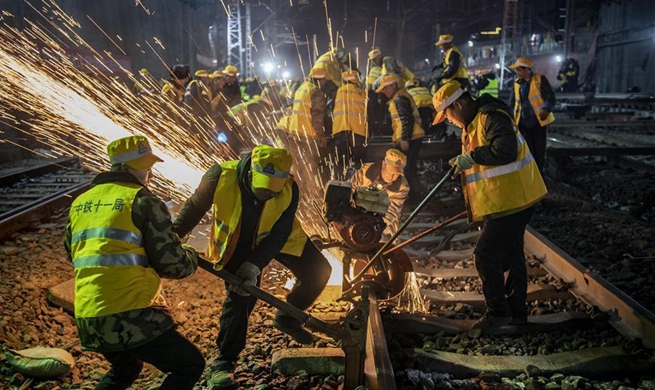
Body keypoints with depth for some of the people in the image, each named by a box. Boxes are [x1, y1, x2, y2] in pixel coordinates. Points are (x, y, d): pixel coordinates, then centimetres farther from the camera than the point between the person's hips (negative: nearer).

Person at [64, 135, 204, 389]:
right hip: (132, 318, -7)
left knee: (124, 369, 33)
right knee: (190, 365, 10)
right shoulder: (143, 201, -7)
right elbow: (173, 265, -9)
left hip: (88, 319, 8)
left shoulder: (79, 203, 13)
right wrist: (192, 257, 13)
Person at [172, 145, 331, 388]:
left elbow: (279, 235, -25)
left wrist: (254, 265, -33)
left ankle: (287, 319, 20)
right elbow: (195, 207, -15)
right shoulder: (222, 175, -33)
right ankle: (224, 362, 10)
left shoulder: (289, 190, -29)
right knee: (238, 297, -8)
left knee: (318, 271, -1)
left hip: (276, 239, 2)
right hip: (238, 241, -2)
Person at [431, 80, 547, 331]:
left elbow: (506, 150, -33)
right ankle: (516, 314, 30)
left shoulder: (491, 118, -18)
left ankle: (498, 312, 9)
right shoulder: (472, 124, 15)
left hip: (512, 201, -11)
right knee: (511, 256, 17)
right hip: (506, 201, 11)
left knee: (486, 256, -7)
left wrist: (472, 156, -25)